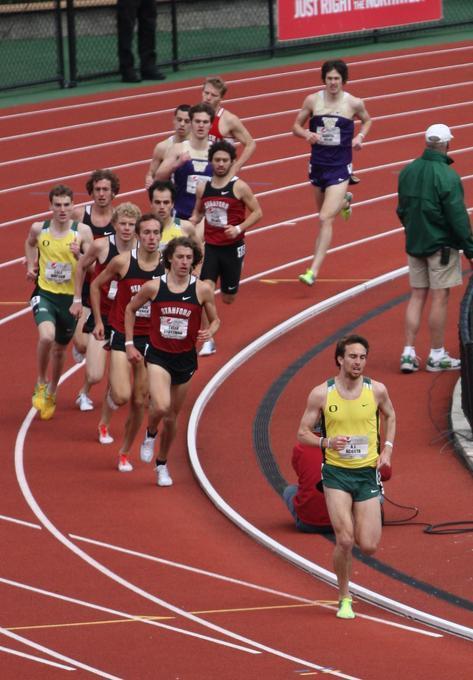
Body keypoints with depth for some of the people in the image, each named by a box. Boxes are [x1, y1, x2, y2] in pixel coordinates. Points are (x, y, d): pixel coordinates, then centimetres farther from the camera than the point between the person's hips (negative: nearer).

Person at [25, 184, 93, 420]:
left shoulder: (82, 231, -10)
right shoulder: (39, 229, -4)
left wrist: (79, 255, -26)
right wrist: (31, 265, 10)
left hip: (71, 297, 1)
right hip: (45, 293, -1)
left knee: (60, 349, 16)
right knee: (46, 336, -28)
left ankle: (51, 394, 42)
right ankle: (41, 383, -3)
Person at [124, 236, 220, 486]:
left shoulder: (202, 290, -8)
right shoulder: (154, 286, -10)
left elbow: (215, 320, 6)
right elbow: (131, 309, 7)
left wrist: (210, 332, -17)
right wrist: (129, 344, 4)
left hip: (185, 358, 2)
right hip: (158, 355, -2)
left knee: (171, 416, 13)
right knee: (161, 407, -24)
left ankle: (162, 464, 36)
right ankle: (150, 434, 12)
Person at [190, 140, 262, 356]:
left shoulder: (239, 187, -9)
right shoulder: (202, 188, 3)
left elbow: (257, 212, -6)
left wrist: (239, 228, -20)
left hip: (232, 247, -2)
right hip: (210, 247, 2)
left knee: (228, 298, 11)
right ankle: (208, 340, -12)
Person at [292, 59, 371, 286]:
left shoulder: (354, 103, -6)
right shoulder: (313, 100, -4)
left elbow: (367, 120, 15)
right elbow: (296, 126, 4)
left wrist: (360, 136, -5)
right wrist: (307, 134, -18)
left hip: (339, 167, -4)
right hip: (317, 165, 4)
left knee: (325, 219, -14)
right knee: (324, 214, 25)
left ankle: (313, 271, -14)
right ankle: (344, 201, 63)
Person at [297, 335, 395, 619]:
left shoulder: (377, 390, -1)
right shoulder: (321, 394, -6)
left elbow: (390, 416, 20)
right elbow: (303, 432, 0)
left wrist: (387, 448, 6)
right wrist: (327, 442, -19)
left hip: (368, 473, 2)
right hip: (336, 473, -2)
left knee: (369, 547, -3)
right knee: (345, 541, -14)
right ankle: (344, 599, 7)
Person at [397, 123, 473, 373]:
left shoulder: (407, 172, 2)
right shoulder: (447, 176, -19)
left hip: (414, 243, 6)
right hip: (441, 245, -6)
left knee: (416, 296, 11)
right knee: (439, 298, 2)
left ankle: (409, 353, 6)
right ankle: (437, 356, 8)